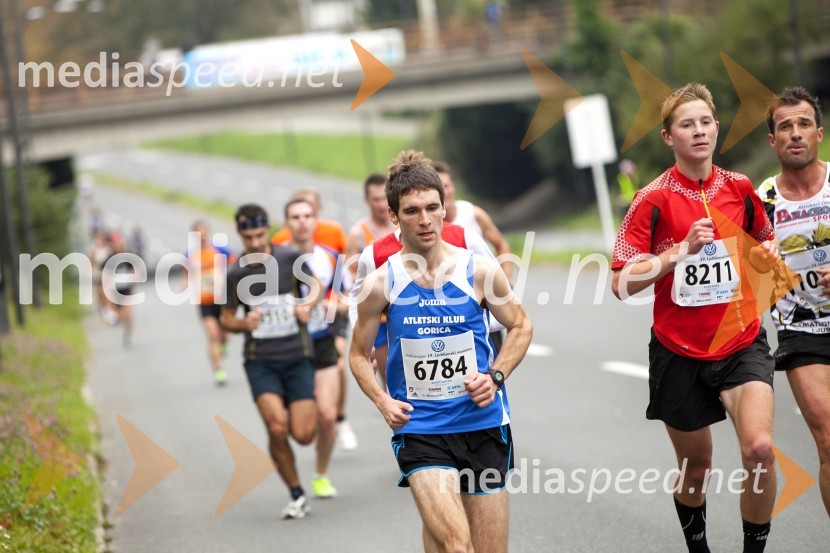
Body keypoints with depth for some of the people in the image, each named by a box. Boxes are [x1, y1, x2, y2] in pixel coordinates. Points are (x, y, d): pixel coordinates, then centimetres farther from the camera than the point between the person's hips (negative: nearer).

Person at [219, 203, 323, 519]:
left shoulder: (290, 258, -3)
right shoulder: (235, 274, -1)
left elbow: (314, 285, 15)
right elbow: (226, 318, 11)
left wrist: (308, 305, -7)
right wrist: (244, 324, -11)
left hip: (297, 355, 0)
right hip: (260, 360, 0)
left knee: (303, 435, -7)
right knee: (277, 428, -19)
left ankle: (303, 409, 32)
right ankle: (297, 495, 0)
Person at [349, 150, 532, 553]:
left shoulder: (479, 271, -3)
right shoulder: (382, 284, -3)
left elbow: (520, 326, 11)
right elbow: (359, 354, 9)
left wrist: (496, 377, -5)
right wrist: (381, 400, -9)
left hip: (482, 424, 2)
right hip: (418, 428, -2)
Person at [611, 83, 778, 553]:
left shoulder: (739, 188, 1)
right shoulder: (654, 200, -8)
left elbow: (764, 240, 22)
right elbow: (622, 284, -13)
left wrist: (770, 251, -1)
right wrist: (682, 249, -22)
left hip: (742, 343, 1)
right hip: (680, 351, -1)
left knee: (760, 448, -21)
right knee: (696, 465, 12)